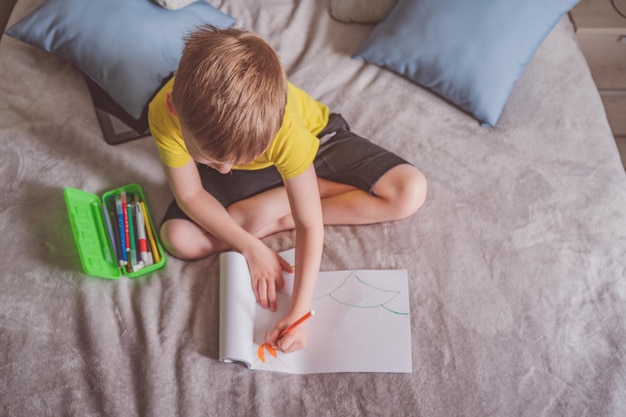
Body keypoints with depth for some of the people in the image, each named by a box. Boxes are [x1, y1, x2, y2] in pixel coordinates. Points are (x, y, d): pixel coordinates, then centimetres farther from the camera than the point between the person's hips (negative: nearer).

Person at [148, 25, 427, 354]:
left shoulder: (286, 128, -41)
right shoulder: (165, 113, -34)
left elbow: (310, 225, -32)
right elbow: (190, 195, -19)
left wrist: (299, 311, -36)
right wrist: (251, 247, -27)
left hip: (313, 139, -2)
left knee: (409, 193, -21)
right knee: (178, 238, -21)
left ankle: (274, 216, -13)